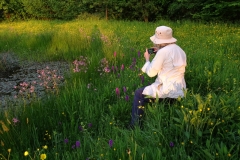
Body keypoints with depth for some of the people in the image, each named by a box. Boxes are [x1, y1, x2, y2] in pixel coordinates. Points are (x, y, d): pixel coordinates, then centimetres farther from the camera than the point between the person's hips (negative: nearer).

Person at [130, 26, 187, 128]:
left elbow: (151, 73, -11)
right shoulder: (179, 50, 9)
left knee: (139, 94, 8)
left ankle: (134, 125, 14)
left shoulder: (163, 51, -17)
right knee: (147, 90, 31)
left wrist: (147, 59, 6)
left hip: (168, 90, -9)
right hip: (180, 90, 9)